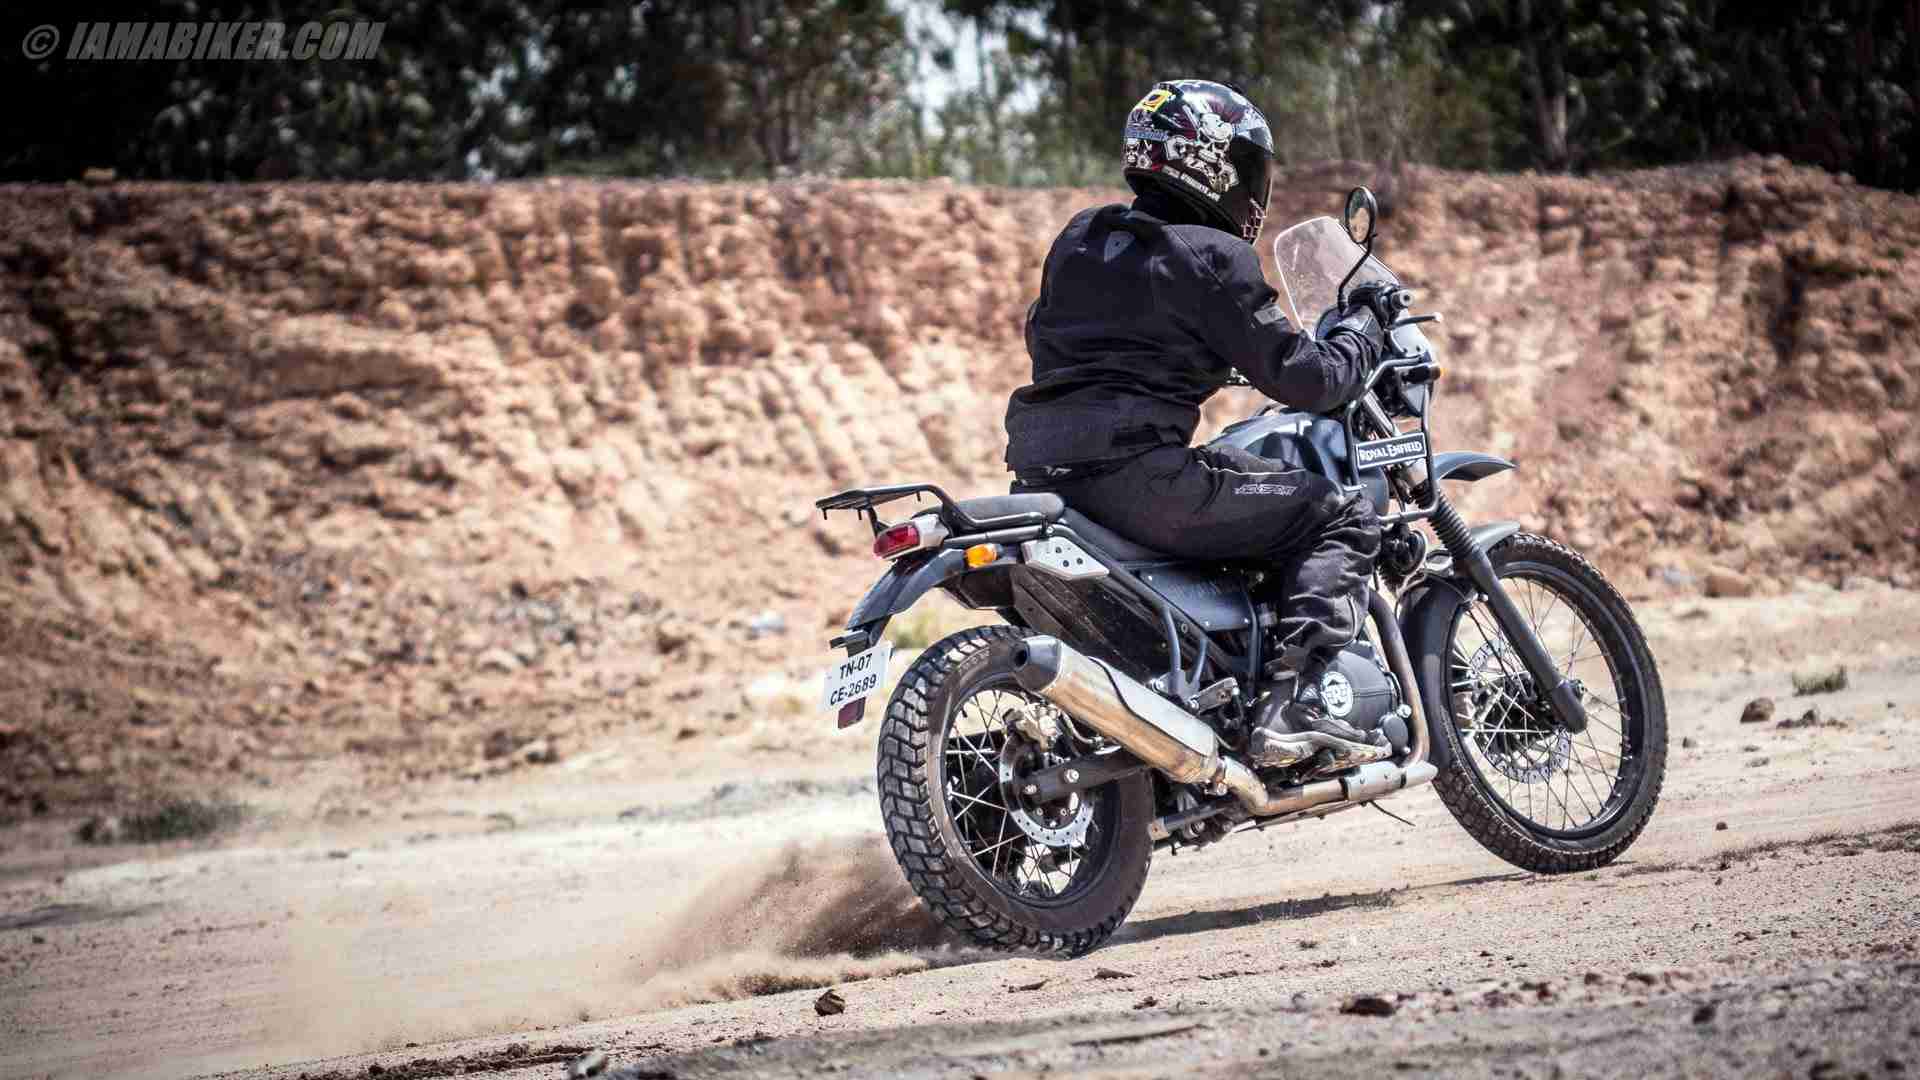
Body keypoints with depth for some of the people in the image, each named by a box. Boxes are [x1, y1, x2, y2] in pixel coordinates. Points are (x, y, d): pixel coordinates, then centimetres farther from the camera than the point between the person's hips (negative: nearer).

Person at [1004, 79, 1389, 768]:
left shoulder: (1080, 237, 18)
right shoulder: (1214, 259, -4)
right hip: (1136, 474, -8)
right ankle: (1296, 706, -14)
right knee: (1342, 518, 0)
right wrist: (1362, 326, 15)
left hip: (1043, 476, 8)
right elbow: (1305, 377, -5)